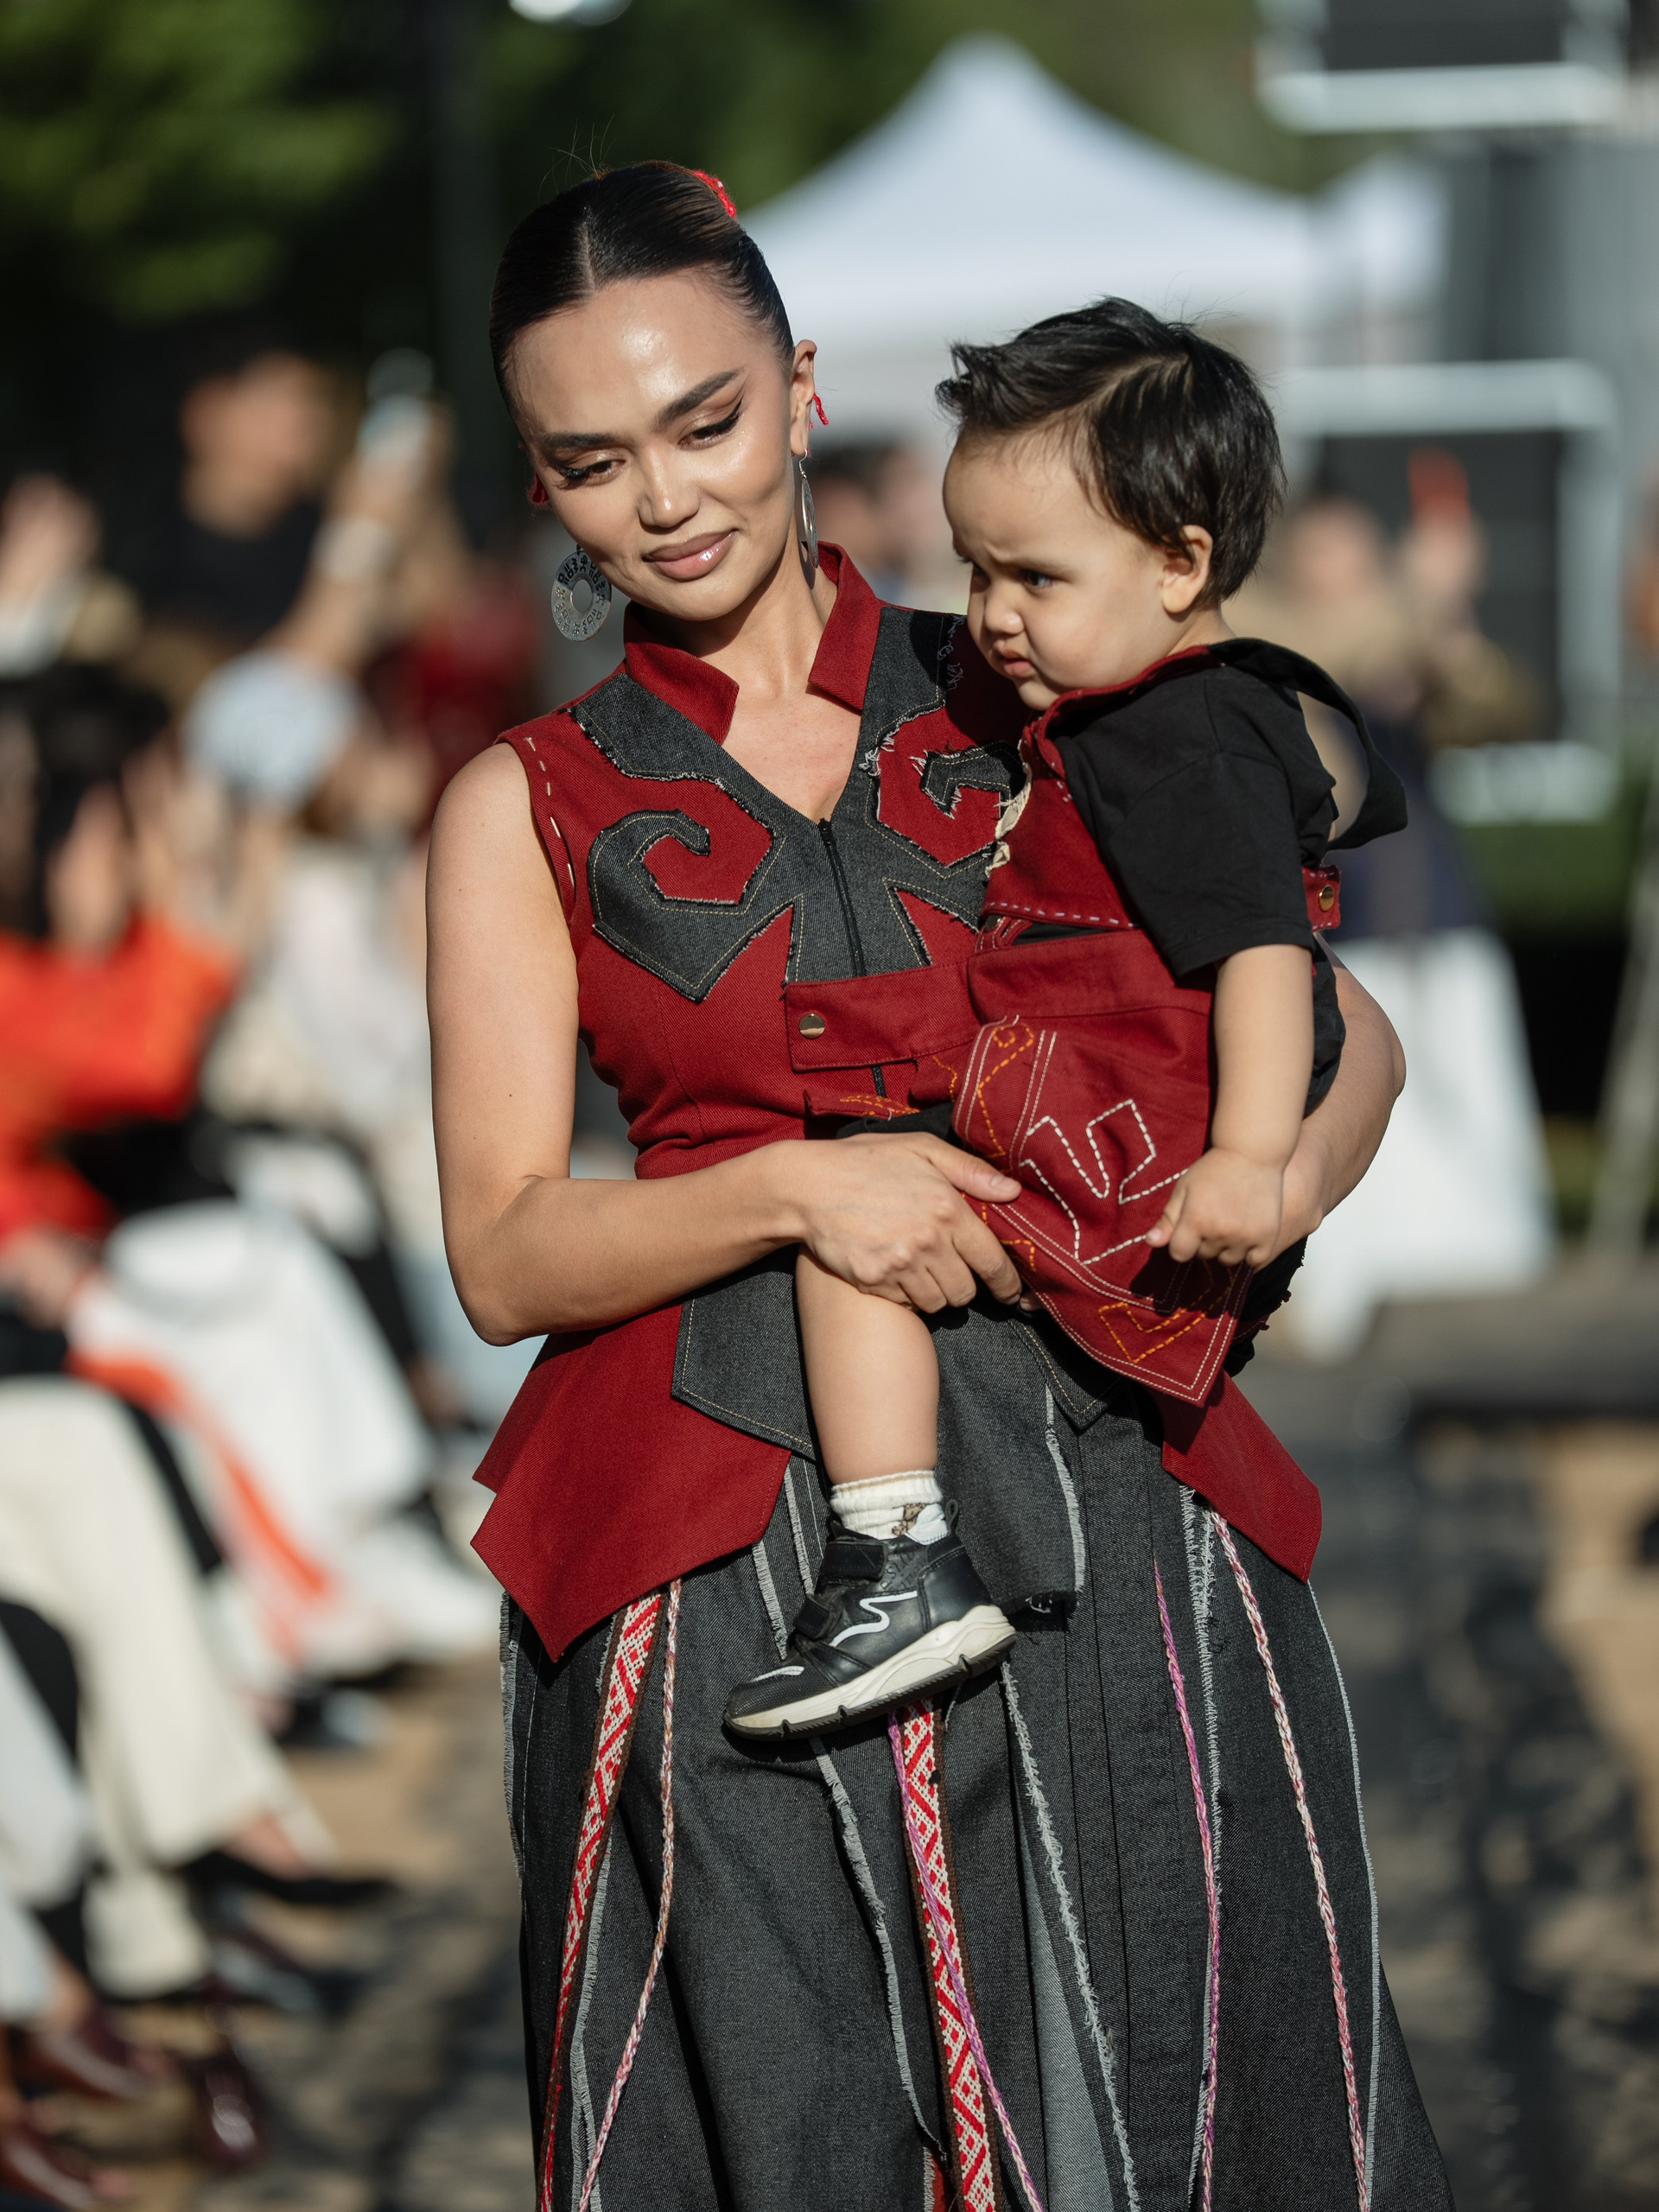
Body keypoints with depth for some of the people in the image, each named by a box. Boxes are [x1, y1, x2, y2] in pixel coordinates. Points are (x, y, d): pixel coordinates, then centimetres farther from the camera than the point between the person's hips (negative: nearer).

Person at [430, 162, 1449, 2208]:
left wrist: (1261, 1209, -9)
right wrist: (794, 1190, -15)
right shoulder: (527, 811, 8)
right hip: (724, 1535, -1)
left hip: (1089, 1480, 1)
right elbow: (506, 1256, 1)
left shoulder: (1024, 711, 10)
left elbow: (1344, 1033, 12)